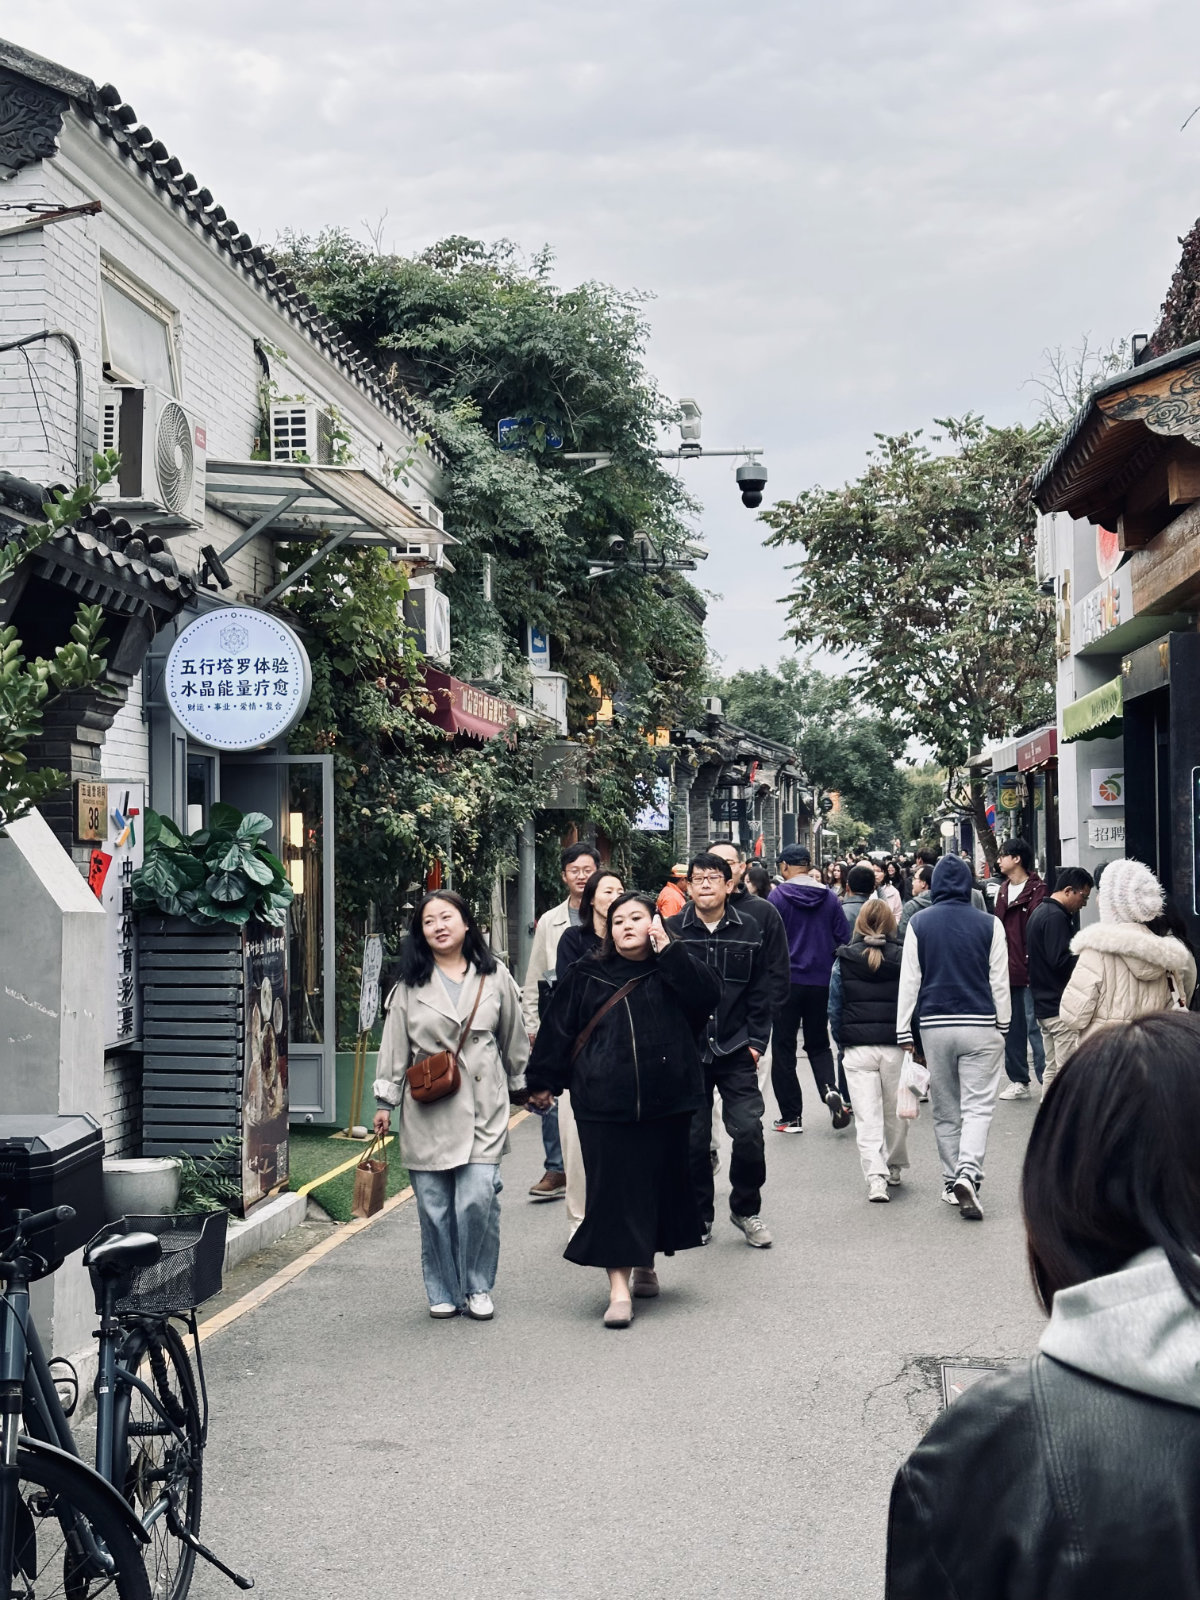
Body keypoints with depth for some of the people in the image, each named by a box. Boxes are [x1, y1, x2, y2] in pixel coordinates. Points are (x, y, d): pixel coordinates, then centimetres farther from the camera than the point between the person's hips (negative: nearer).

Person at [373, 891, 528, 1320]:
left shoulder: (496, 979, 5)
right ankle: (444, 1292, 19)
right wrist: (385, 1101, 4)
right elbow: (394, 1049, 7)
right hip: (427, 1111, 1)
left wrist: (525, 1087, 18)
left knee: (478, 1200, -10)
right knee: (434, 1207, 3)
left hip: (482, 1108, -1)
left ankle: (478, 1288, 10)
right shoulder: (410, 986, 5)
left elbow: (515, 1042, 14)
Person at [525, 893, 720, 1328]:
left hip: (665, 1102, 1)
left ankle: (645, 1265, 33)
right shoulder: (587, 976, 5)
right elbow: (558, 1028, 10)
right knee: (612, 1190, -6)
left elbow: (708, 996, -13)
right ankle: (619, 1286, -5)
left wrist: (668, 950, -14)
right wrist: (542, 1081, 9)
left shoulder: (672, 970, 5)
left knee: (660, 1183, 12)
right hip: (604, 1104, -1)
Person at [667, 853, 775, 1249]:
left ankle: (746, 1209, 16)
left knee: (749, 1131, -5)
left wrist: (755, 1041, 0)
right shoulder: (672, 931, 0)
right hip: (686, 1052, 0)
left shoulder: (749, 930, 4)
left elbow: (762, 991, 6)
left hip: (736, 1052, 0)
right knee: (693, 1138, 5)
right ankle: (699, 1216, 21)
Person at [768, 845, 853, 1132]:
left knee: (784, 1047, 6)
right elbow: (843, 939, 4)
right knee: (818, 1044, 17)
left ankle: (791, 1116, 7)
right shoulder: (829, 897, 3)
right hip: (822, 982, 3)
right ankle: (830, 1089, -10)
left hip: (788, 981, -3)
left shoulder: (777, 896, -8)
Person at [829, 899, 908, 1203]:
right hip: (895, 1047, 1)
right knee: (895, 1112, 17)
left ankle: (875, 1177, -13)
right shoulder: (903, 958, -1)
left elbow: (835, 1008, 3)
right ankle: (894, 1169, 33)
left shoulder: (844, 961, 0)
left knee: (866, 1117, 0)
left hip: (858, 1049, -1)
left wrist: (841, 1044, 14)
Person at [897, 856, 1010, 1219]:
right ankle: (968, 1173, -20)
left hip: (934, 1025, 1)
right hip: (980, 1026, -1)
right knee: (978, 1106, -1)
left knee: (945, 1110, 12)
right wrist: (1003, 1025, 13)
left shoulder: (919, 924, 1)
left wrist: (904, 1032, 6)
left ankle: (951, 1181, 17)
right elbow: (1000, 981, 3)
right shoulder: (989, 924, -1)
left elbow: (909, 981, 1)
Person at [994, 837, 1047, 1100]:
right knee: (1012, 1029, 12)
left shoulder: (1036, 890, -9)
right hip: (1007, 970, 8)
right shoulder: (1004, 890, 16)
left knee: (1034, 1028, -7)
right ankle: (1018, 1081, 20)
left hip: (1029, 971, -8)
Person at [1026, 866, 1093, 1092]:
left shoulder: (1040, 912, 16)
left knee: (1052, 1068, 15)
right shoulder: (1056, 917, -16)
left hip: (1043, 1003, 10)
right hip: (1061, 1006, -10)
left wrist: (1082, 953, 12)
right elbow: (1061, 960, -23)